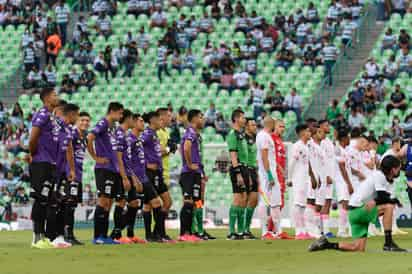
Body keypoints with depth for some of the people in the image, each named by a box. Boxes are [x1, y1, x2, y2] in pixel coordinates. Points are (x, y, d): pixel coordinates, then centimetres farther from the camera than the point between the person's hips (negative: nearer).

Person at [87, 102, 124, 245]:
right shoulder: (103, 123, -9)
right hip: (104, 169, -9)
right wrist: (96, 158, -16)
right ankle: (97, 236, -9)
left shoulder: (112, 127, 18)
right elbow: (89, 139, -23)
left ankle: (104, 236, 10)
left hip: (113, 170, 9)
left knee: (108, 203, 8)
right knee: (103, 200, -10)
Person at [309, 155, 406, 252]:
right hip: (357, 210, -9)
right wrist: (394, 201, -5)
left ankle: (326, 244, 11)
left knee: (359, 249, 2)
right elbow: (383, 198, -22)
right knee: (389, 206, -23)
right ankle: (388, 243, -21)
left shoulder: (387, 180, 13)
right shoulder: (379, 175, -14)